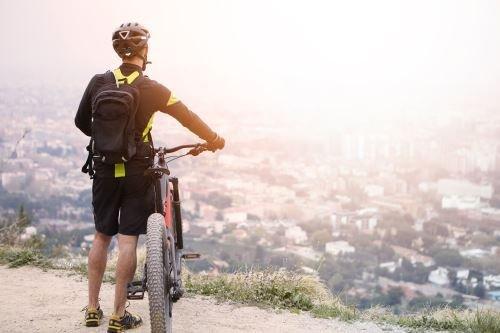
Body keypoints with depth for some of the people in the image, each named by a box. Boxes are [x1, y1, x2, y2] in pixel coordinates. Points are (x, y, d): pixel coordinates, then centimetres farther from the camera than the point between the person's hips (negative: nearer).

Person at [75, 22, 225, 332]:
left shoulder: (99, 82, -4)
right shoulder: (151, 89, -13)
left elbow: (82, 122, 8)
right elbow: (188, 118, -3)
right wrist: (215, 140, 14)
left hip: (104, 169, 3)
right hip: (137, 171, -3)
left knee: (101, 235, 14)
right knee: (128, 239, 1)